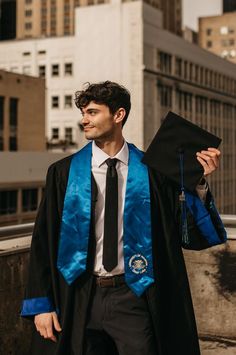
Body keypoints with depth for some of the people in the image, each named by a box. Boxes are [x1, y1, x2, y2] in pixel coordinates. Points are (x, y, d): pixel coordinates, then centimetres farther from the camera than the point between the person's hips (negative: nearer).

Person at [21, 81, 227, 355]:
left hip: (133, 298, -1)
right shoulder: (63, 173, -1)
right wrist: (41, 305, -2)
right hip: (80, 299, 1)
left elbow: (189, 234, 0)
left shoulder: (151, 172, -2)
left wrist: (198, 184, -14)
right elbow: (43, 241, 1)